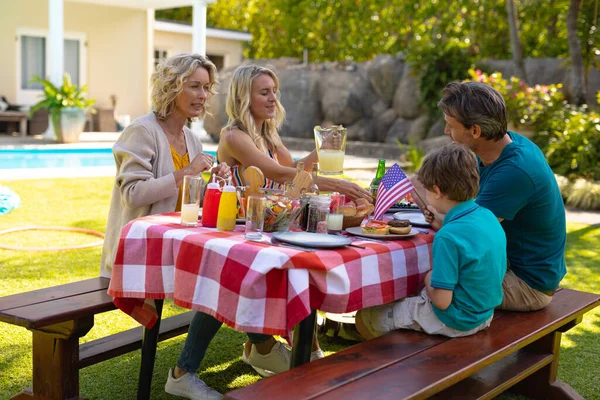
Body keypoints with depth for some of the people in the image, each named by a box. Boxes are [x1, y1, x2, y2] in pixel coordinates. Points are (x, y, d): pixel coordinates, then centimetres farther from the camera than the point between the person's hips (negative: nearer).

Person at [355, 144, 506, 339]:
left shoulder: (447, 237, -29)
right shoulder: (488, 216, -4)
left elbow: (442, 301, -28)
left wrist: (428, 278, -7)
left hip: (455, 322, -9)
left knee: (367, 317, 4)